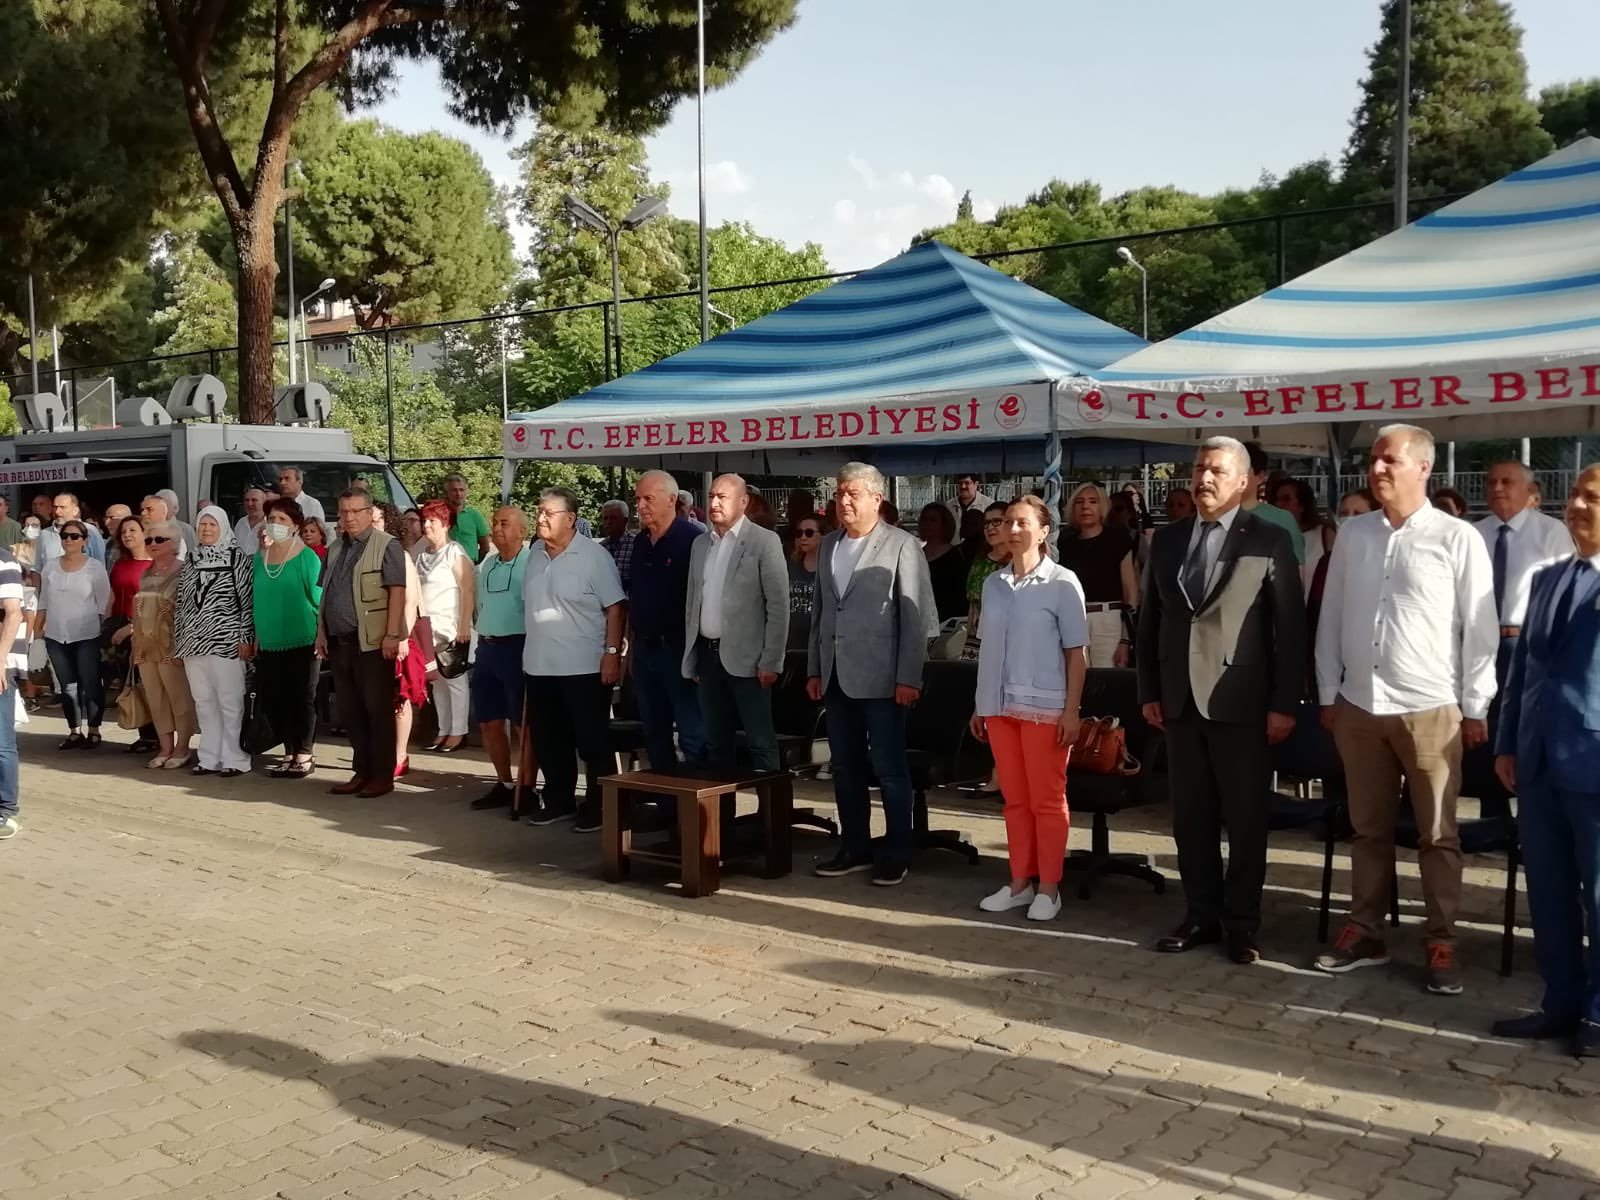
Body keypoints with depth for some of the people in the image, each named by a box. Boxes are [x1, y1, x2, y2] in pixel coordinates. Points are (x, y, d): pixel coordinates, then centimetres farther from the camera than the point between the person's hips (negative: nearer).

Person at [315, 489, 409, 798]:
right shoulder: (335, 549, 16)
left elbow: (397, 591, -13)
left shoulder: (386, 545, -7)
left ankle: (382, 775, 6)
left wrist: (392, 635, -19)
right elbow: (326, 594, 21)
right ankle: (361, 771, 20)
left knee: (378, 710, -1)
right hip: (339, 641, 7)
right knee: (349, 710, 11)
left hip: (372, 641, -7)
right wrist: (321, 633, 15)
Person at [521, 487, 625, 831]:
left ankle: (598, 805, 13)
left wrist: (612, 653, -16)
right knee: (549, 741, 15)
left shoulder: (594, 556, -10)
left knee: (593, 741, 2)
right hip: (539, 667, 7)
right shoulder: (535, 554, 9)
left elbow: (614, 608, -11)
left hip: (584, 667, -6)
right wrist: (529, 652, 16)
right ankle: (558, 800, 29)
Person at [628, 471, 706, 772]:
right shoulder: (640, 542, 12)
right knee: (654, 732, 14)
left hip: (678, 648, -8)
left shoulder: (691, 540, -11)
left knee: (692, 734, -3)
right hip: (644, 648, 8)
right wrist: (631, 646, 14)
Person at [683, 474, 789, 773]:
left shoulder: (764, 541, -6)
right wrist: (691, 657, 11)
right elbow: (692, 602, 15)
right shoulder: (700, 543, 12)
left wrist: (771, 661, -14)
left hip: (745, 658, -6)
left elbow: (778, 605, -10)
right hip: (708, 655, 6)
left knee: (760, 743, -2)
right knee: (715, 742, 13)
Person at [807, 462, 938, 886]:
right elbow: (820, 611, 15)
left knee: (888, 769, 1)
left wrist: (909, 677, -13)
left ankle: (896, 854, 13)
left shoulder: (902, 545, -6)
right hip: (837, 675, 6)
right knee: (846, 767, 12)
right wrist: (814, 669, 12)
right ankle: (854, 848, 24)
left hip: (880, 677, -6)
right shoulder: (828, 545, 13)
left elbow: (916, 616, -9)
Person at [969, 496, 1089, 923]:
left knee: (1047, 801, 4)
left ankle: (1048, 888, 14)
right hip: (1000, 706, 5)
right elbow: (988, 648, 11)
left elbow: (1076, 653, -4)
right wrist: (980, 704, 10)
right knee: (1014, 799, 11)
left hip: (1044, 707, -4)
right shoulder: (993, 583, 7)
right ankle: (1020, 883, 21)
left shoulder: (1062, 583, -6)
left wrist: (1072, 711, -9)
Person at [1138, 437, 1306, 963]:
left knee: (1246, 818, 5)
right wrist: (1149, 691, 8)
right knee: (1190, 816, 10)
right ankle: (1202, 914, 22)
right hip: (1180, 699, 4)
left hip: (1241, 699, -4)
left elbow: (1291, 627, -5)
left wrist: (1285, 703, -10)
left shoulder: (1269, 540, -2)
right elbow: (1150, 618, 12)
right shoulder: (1167, 539, 10)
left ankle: (1242, 921, 17)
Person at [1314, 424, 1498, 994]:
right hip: (1359, 706, 4)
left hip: (1431, 709, -4)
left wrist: (1475, 708, -3)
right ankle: (1365, 932, 23)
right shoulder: (1352, 534, 6)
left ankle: (1442, 943, 18)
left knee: (1437, 835, 6)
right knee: (1368, 828, 13)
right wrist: (1328, 692, 9)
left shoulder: (1458, 538, -5)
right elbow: (1331, 617, 10)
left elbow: (1480, 627, -3)